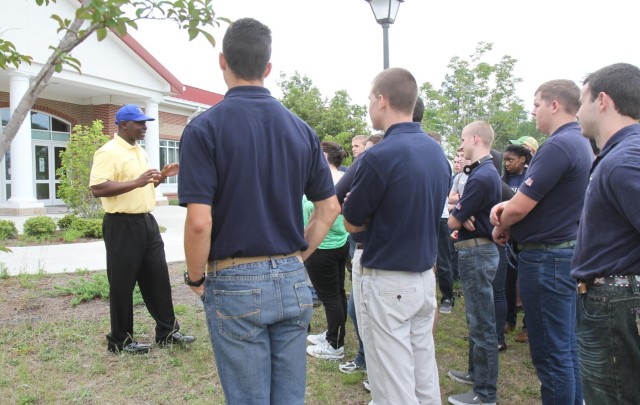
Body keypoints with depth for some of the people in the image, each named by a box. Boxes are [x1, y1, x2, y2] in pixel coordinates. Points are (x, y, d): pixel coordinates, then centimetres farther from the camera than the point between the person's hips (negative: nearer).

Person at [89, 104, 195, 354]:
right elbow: (97, 188, -23)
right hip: (122, 225, -8)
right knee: (122, 284, 2)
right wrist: (137, 182, -28)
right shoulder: (108, 152, -12)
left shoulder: (140, 151, 15)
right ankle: (120, 341, 16)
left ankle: (167, 332, 23)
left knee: (158, 278, 12)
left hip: (146, 222, 9)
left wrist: (161, 176, 9)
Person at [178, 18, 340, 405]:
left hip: (236, 285, -4)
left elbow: (199, 222, -18)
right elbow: (329, 208, 7)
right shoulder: (301, 129, 4)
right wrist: (296, 257, 14)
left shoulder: (205, 128, -10)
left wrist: (196, 278, -1)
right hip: (293, 281, 5)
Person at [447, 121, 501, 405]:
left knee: (482, 322, -2)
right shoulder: (486, 171, 12)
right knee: (477, 318, 20)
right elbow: (467, 211, 9)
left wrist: (459, 216, 3)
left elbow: (452, 221, -18)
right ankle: (476, 372, 35)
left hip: (476, 252, -11)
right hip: (478, 249, 11)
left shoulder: (481, 176, -21)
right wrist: (462, 214, -13)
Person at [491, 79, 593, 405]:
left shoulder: (558, 146, -20)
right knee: (567, 347, 17)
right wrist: (509, 204, -1)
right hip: (567, 251, 10)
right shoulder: (581, 144, 13)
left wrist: (501, 229, 0)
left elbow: (519, 208, -21)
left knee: (550, 352, 1)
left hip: (545, 258, -10)